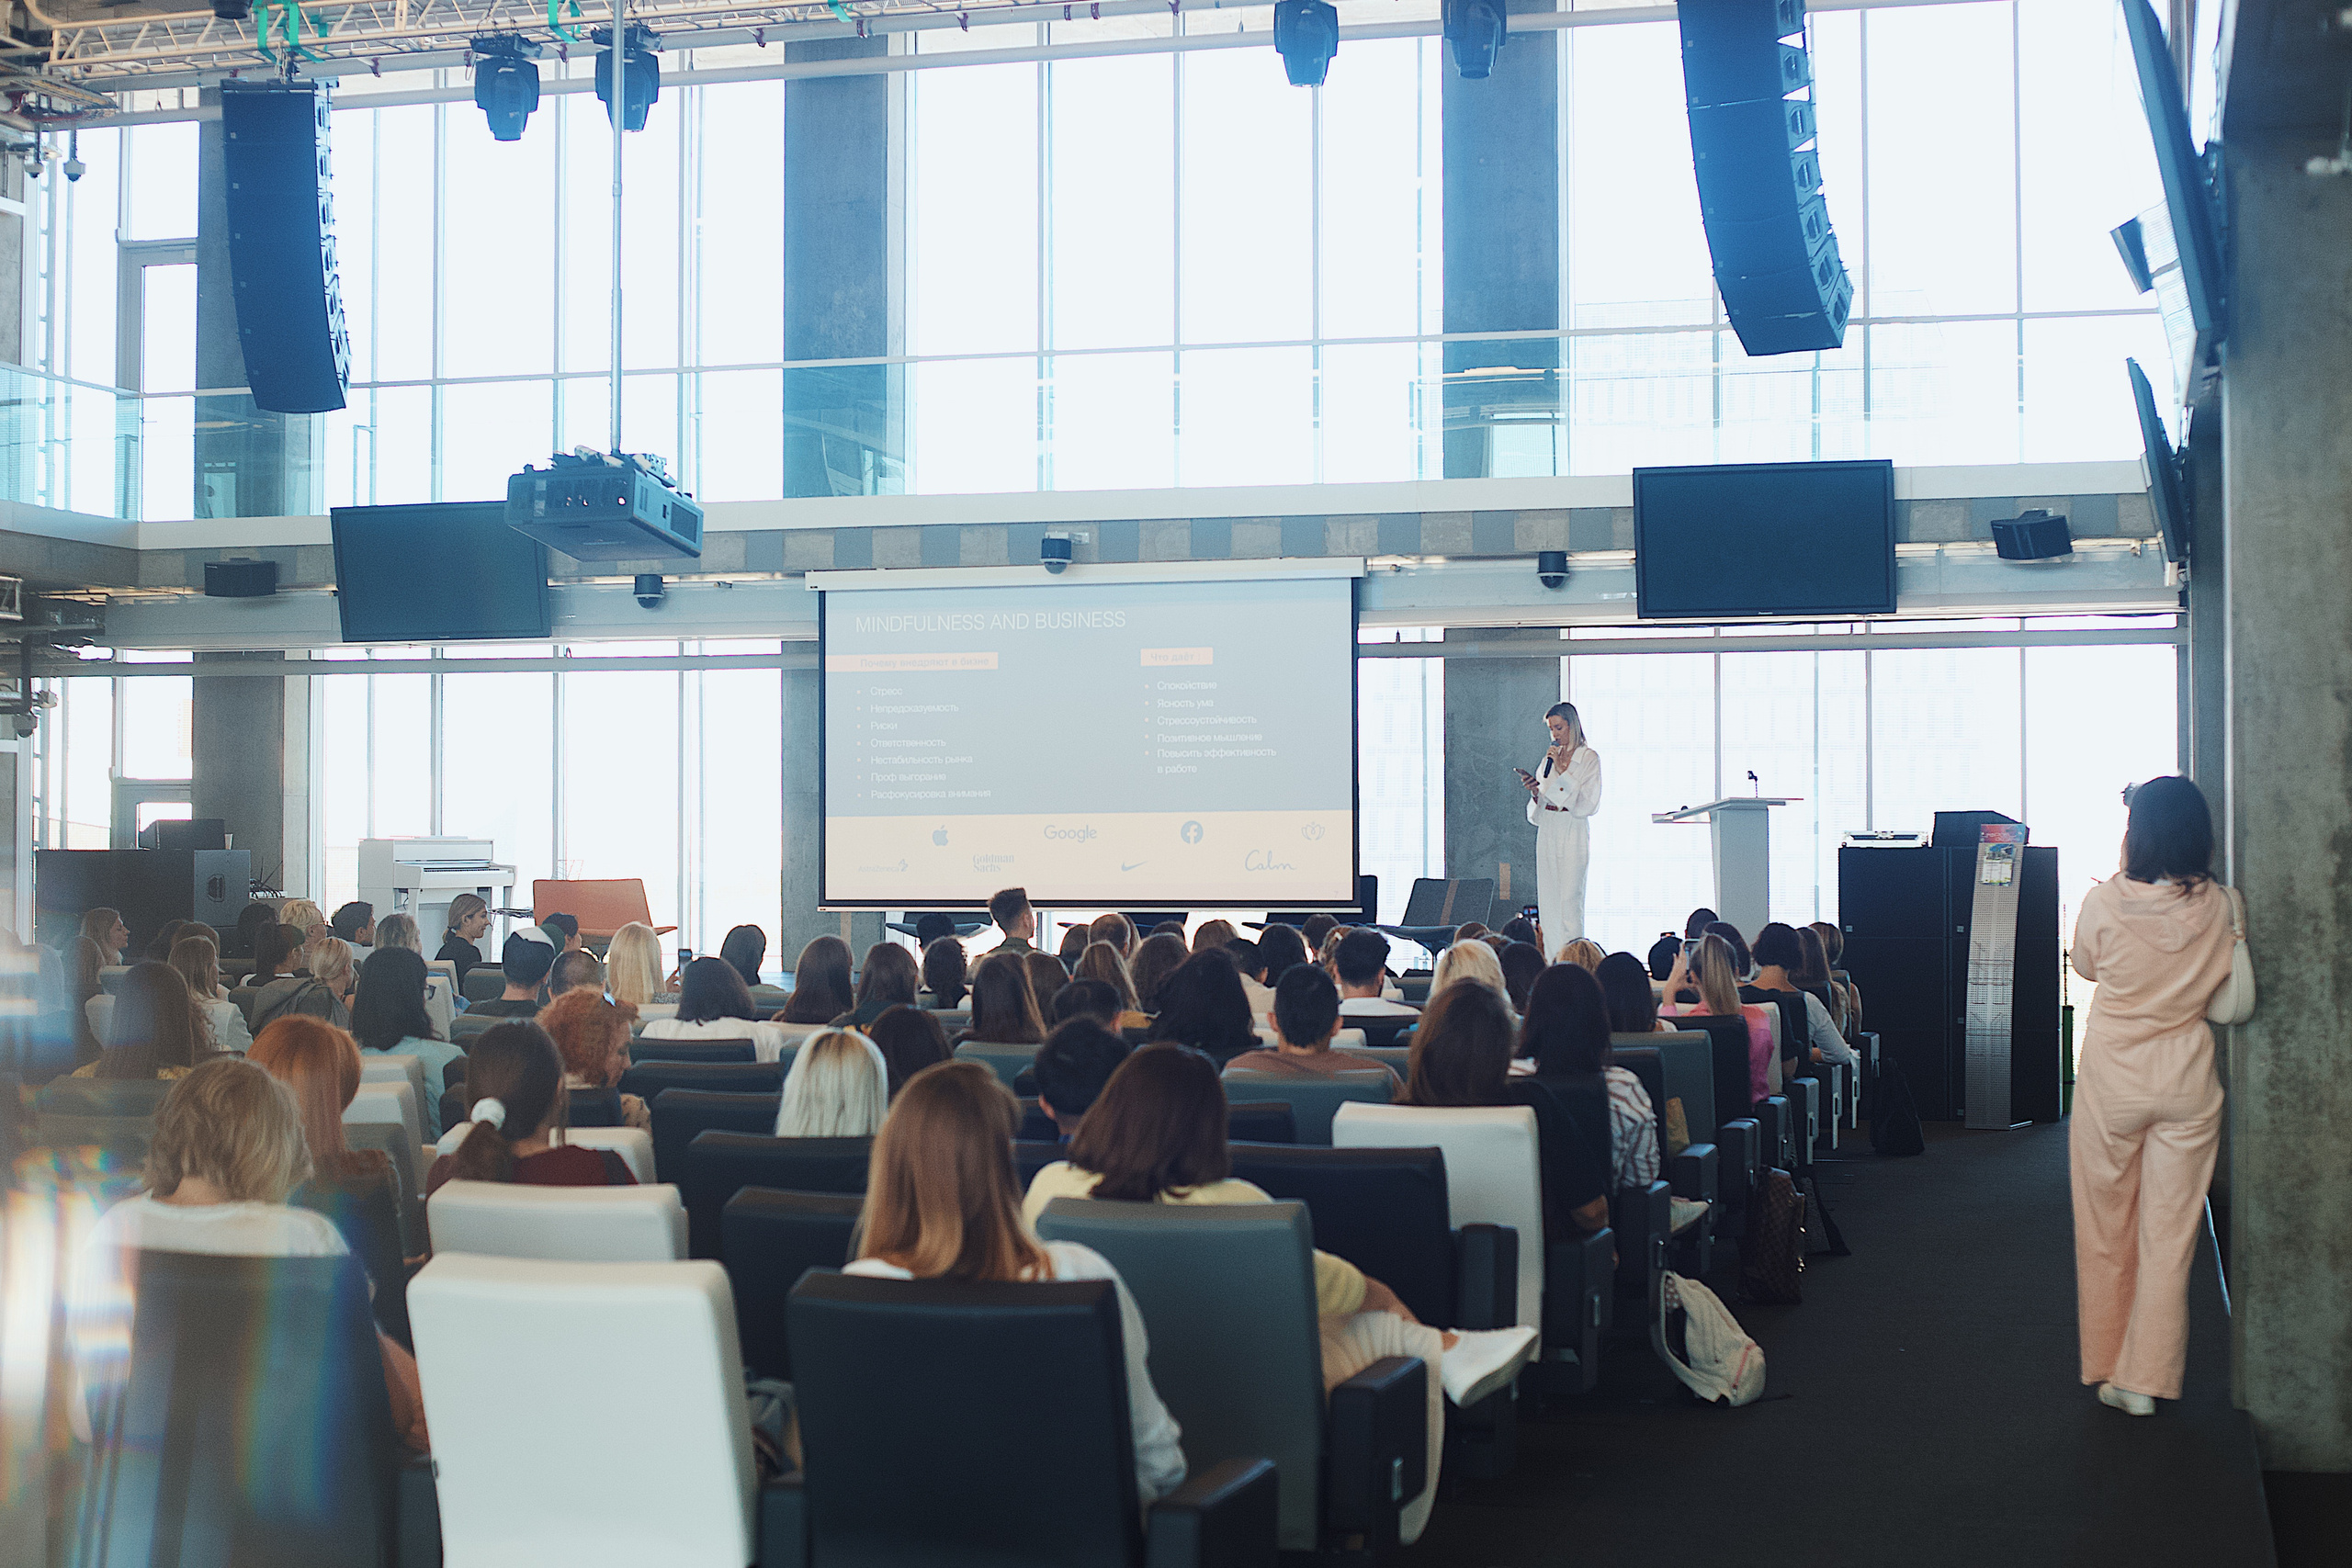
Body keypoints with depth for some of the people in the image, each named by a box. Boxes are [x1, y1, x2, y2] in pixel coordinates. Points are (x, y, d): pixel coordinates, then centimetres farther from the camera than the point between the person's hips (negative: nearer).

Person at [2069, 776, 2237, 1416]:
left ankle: (2107, 1370, 22)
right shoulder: (2221, 906, -9)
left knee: (2106, 1231, 12)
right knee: (2170, 1234, 6)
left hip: (2111, 1081, -1)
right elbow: (2231, 998, 5)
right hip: (2187, 1083, 1)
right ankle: (2146, 1380, 8)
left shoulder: (2106, 902, -14)